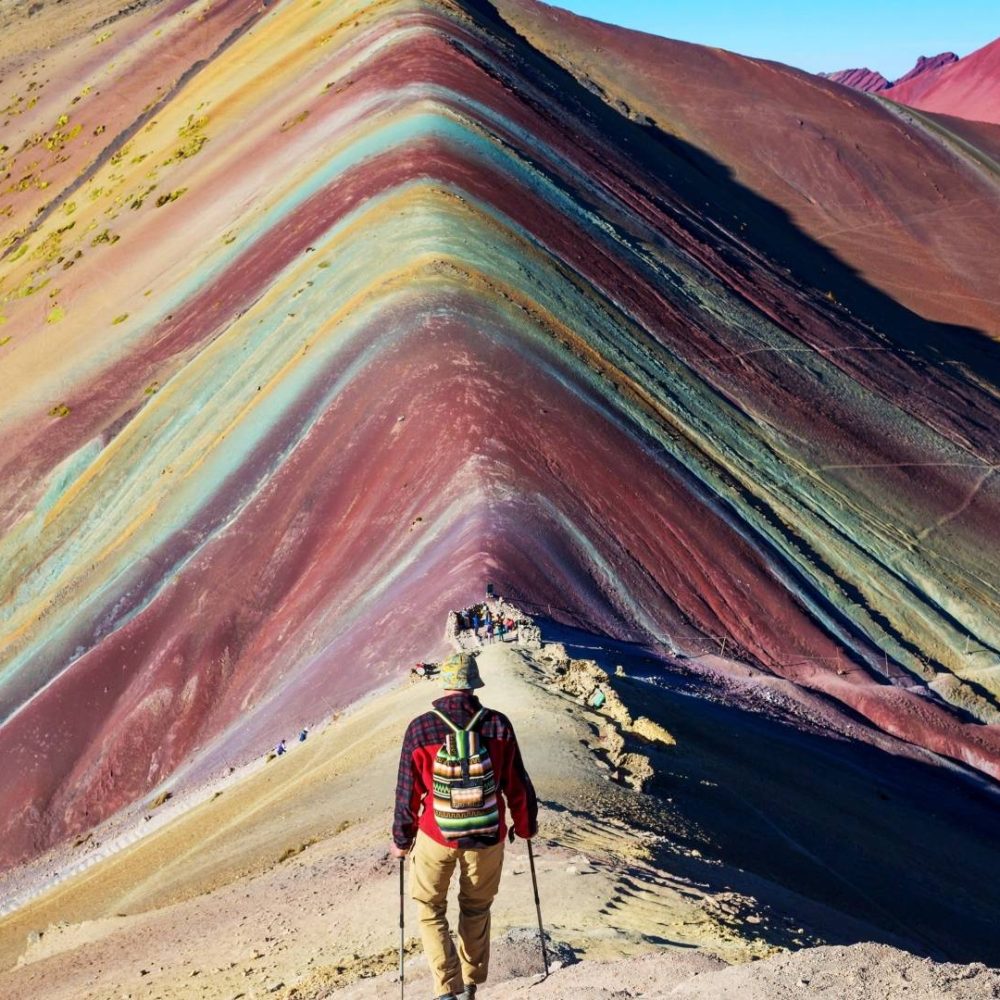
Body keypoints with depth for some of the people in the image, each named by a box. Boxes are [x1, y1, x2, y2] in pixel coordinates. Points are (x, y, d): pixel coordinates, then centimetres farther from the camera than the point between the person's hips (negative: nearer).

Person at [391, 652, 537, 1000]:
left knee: (430, 910, 15)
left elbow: (408, 791, -6)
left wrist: (401, 839, 8)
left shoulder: (420, 729, -12)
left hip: (436, 838, -1)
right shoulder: (497, 724, -10)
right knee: (476, 910, 22)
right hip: (488, 837, 2)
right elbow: (517, 783, -1)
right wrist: (525, 825, 16)